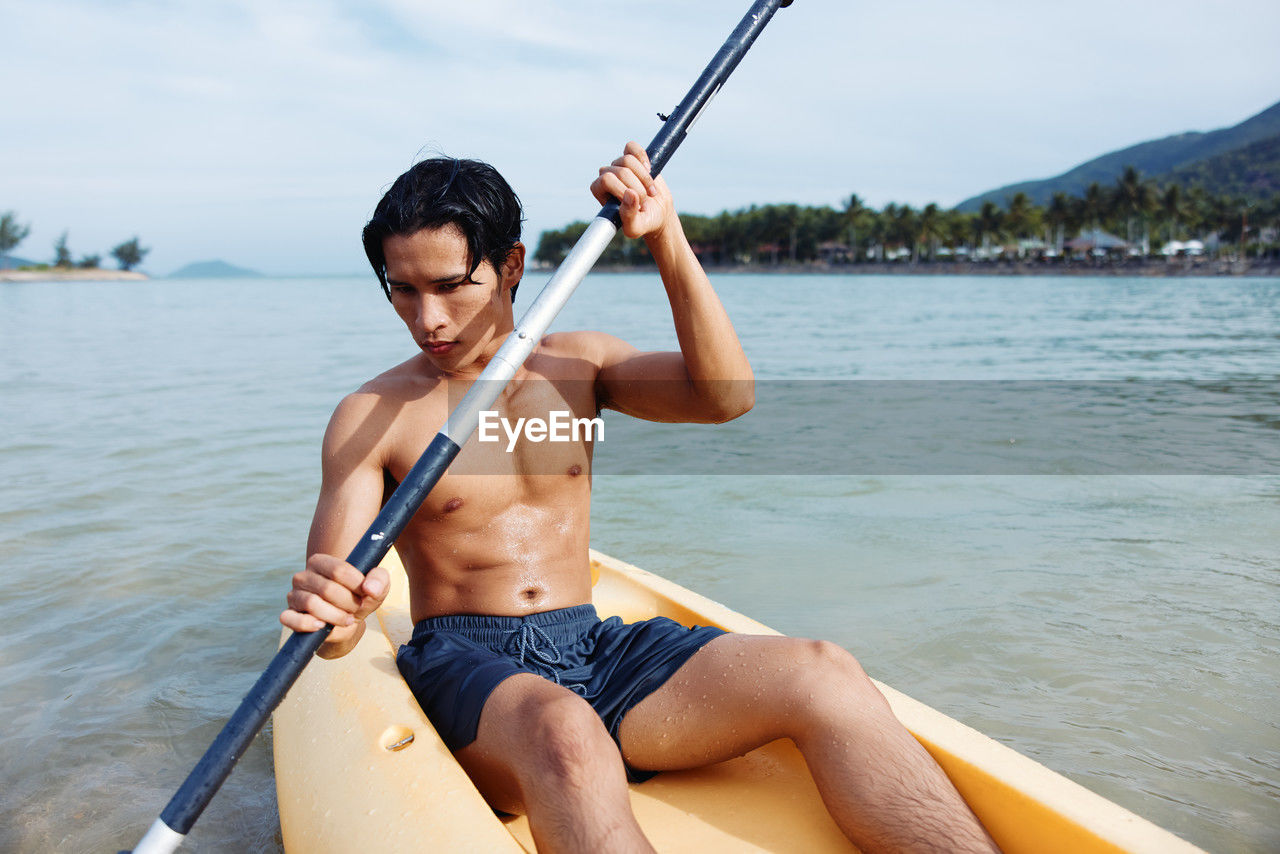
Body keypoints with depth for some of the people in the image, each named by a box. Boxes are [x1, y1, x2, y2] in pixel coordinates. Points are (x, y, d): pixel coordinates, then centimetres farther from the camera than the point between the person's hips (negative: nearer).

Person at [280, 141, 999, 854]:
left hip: (597, 650, 3)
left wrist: (667, 238, -12)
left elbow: (726, 395, -6)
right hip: (465, 663, -3)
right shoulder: (371, 415, 1)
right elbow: (331, 599, -7)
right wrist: (332, 617, -32)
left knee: (822, 675, -23)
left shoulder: (577, 363, 10)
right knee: (565, 737, -41)